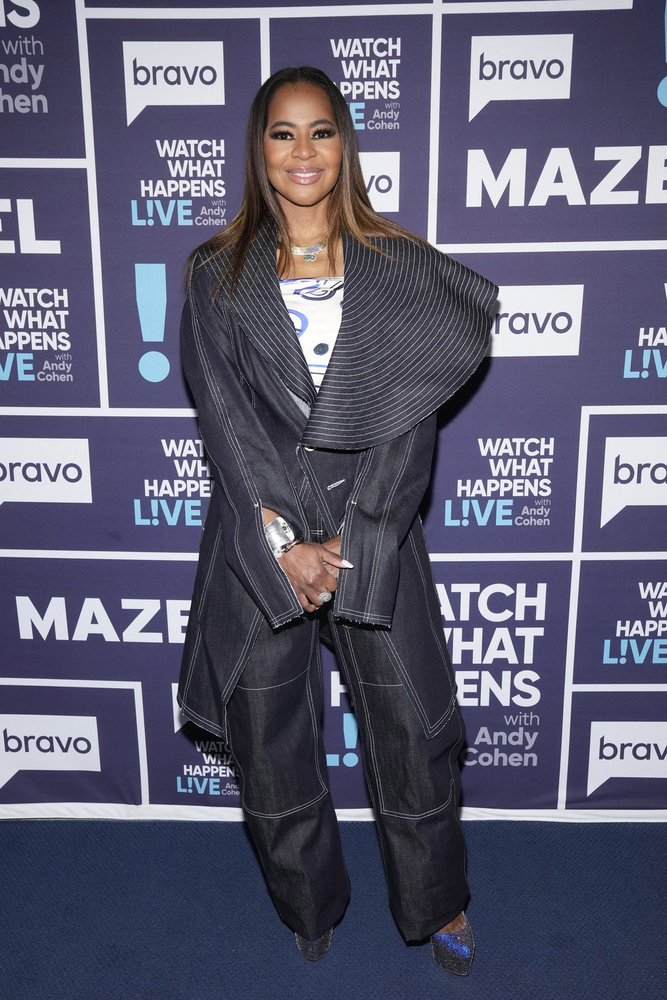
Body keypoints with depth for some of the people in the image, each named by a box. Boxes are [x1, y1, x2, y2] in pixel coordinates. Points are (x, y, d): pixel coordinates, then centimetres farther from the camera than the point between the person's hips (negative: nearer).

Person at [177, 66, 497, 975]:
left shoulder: (399, 268, 3)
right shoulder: (219, 277, 3)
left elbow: (413, 421, -4)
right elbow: (226, 422, -4)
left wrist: (349, 540, -11)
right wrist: (284, 542, -13)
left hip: (375, 536, 0)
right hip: (261, 540, 1)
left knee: (415, 734, 8)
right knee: (272, 743, 12)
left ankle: (437, 905, 38)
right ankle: (309, 910, 41)